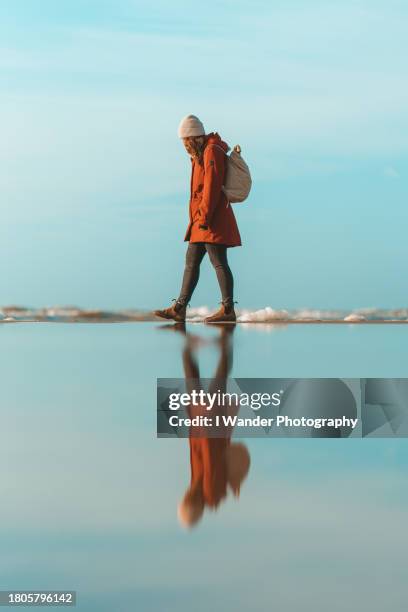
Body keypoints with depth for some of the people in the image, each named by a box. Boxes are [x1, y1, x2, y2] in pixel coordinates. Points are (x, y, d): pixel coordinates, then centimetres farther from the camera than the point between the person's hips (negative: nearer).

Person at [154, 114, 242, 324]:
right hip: (201, 220, 10)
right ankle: (179, 308, 12)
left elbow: (212, 186, -17)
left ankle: (228, 309, -7)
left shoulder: (212, 151, -9)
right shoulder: (200, 155, 21)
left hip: (212, 220, -10)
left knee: (218, 262, -9)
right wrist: (199, 216, 13)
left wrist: (204, 216, -20)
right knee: (191, 262, 9)